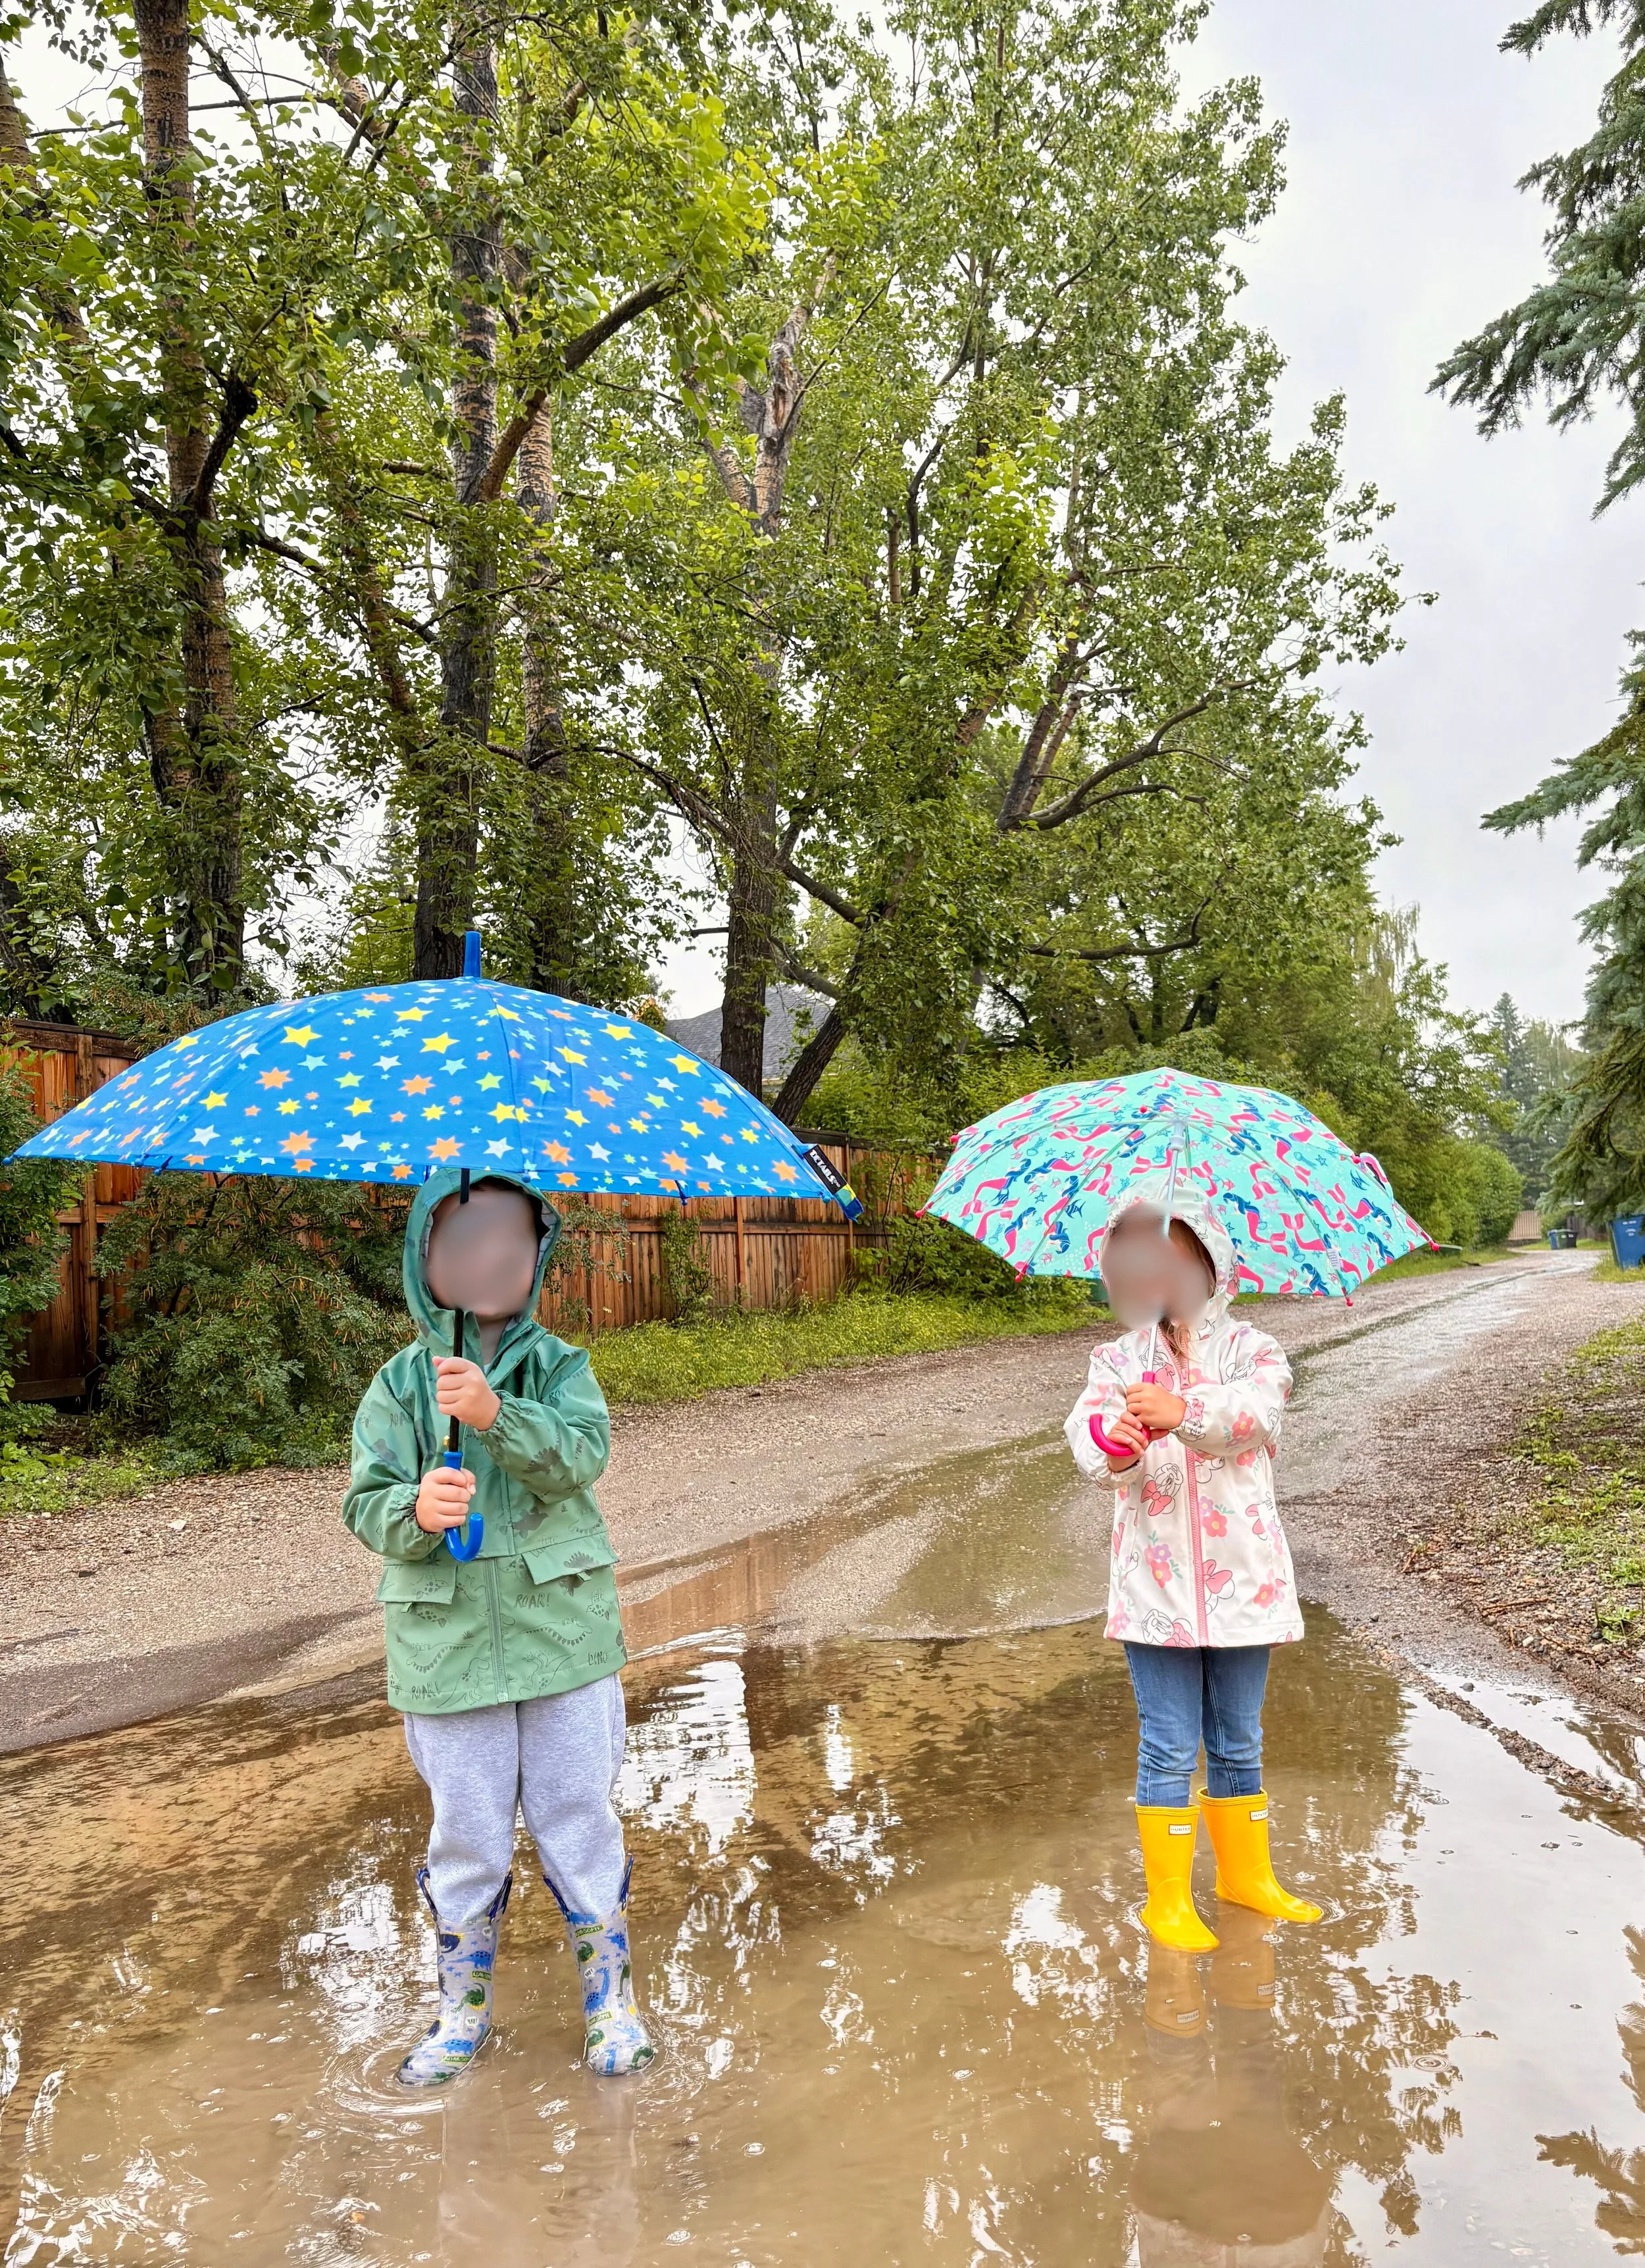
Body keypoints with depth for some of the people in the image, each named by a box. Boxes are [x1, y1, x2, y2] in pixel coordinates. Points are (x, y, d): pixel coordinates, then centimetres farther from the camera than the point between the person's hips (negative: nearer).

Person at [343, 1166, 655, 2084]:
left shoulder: (561, 1367, 0)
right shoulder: (398, 1385, 1)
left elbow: (582, 1457, -17)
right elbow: (366, 1501, -5)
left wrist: (497, 1415, -33)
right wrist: (414, 1511, -28)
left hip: (564, 1632, 0)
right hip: (447, 1647, 1)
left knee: (581, 1820, 10)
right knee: (467, 1836, 13)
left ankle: (611, 1996, 30)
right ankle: (463, 2008, 35)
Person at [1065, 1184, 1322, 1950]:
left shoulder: (1250, 1349, -1)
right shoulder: (1120, 1360, 1)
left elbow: (1256, 1406, -24)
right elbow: (1088, 1424, -18)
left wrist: (1187, 1410, -44)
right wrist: (1112, 1440, -43)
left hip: (1241, 1577, 1)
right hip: (1157, 1582, -1)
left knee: (1238, 1742, 17)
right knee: (1170, 1745, 4)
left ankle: (1246, 1874, 37)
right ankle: (1167, 1897, 21)